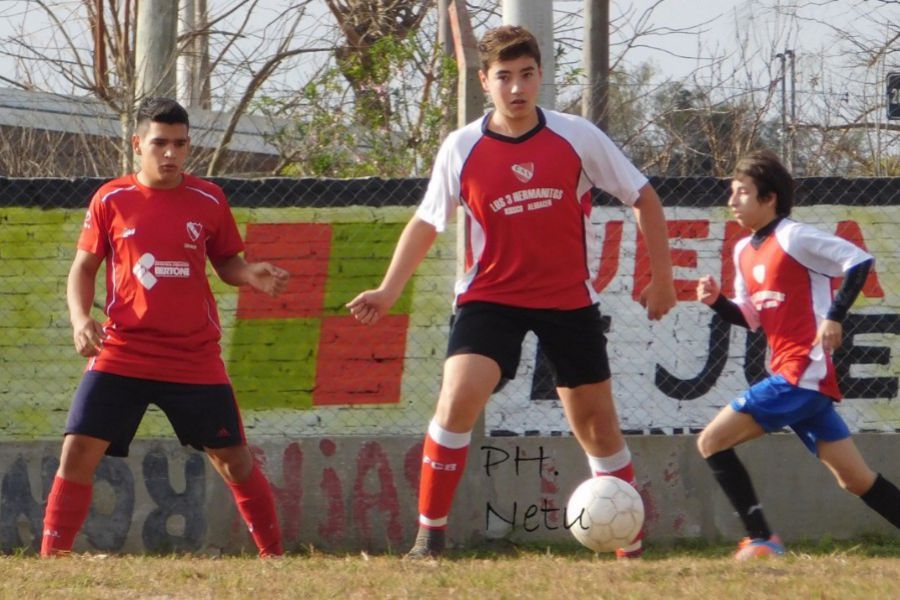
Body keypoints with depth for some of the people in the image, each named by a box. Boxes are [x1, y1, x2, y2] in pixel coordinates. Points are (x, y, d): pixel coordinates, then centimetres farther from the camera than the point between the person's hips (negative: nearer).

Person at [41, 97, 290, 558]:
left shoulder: (209, 200, 3)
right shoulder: (111, 200, 0)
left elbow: (227, 263, 12)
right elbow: (83, 267, 5)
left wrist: (254, 276, -11)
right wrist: (80, 318, -13)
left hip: (196, 359, 1)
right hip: (121, 354, -1)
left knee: (232, 459, 5)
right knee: (78, 451, -11)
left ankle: (273, 557, 19)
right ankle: (51, 561, -4)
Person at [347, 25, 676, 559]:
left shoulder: (578, 137, -7)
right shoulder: (461, 149, -6)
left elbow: (643, 198, 4)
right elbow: (427, 223, 7)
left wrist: (662, 277, 3)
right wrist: (389, 291, -3)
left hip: (570, 299, 1)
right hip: (491, 296, -1)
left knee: (597, 426, 7)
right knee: (457, 399, -22)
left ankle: (634, 546, 21)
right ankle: (430, 535, -13)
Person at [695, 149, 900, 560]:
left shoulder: (793, 237, -10)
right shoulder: (744, 251, 15)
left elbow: (859, 261, -14)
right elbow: (751, 318, 21)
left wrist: (835, 316, -19)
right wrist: (717, 301, 3)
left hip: (803, 373, -9)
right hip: (788, 375, 9)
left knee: (712, 442, -10)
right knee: (855, 479, 8)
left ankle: (761, 540, -8)